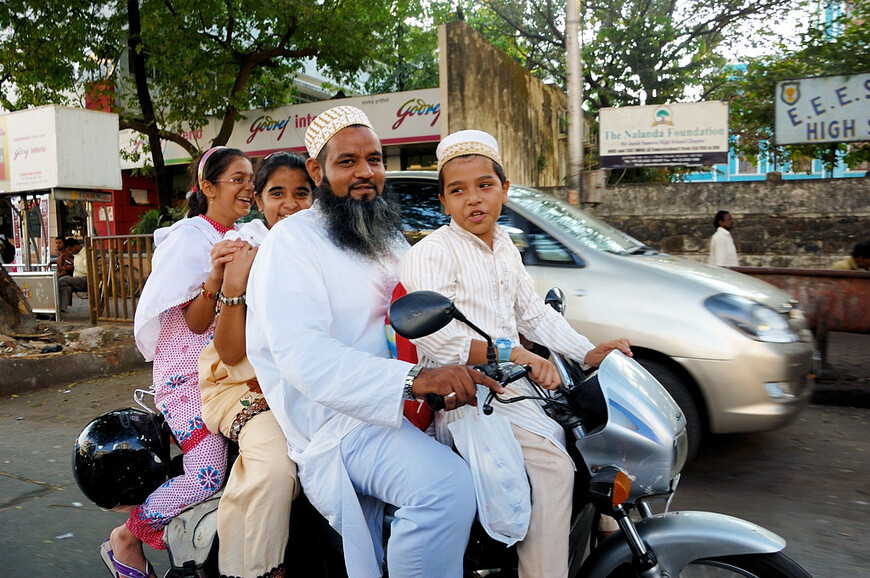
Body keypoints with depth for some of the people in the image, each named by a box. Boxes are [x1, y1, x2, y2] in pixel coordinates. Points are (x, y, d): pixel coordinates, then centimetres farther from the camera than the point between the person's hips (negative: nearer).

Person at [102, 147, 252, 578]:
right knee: (207, 474, -19)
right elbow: (196, 323, -15)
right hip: (188, 371, -7)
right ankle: (126, 538, 6)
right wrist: (215, 277, -32)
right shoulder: (190, 236, -8)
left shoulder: (244, 238, 14)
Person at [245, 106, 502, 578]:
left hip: (398, 408, 9)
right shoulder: (291, 241, -7)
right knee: (446, 486, -30)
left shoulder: (390, 239, 20)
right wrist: (412, 380, -33)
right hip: (336, 418, -9)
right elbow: (302, 355, -22)